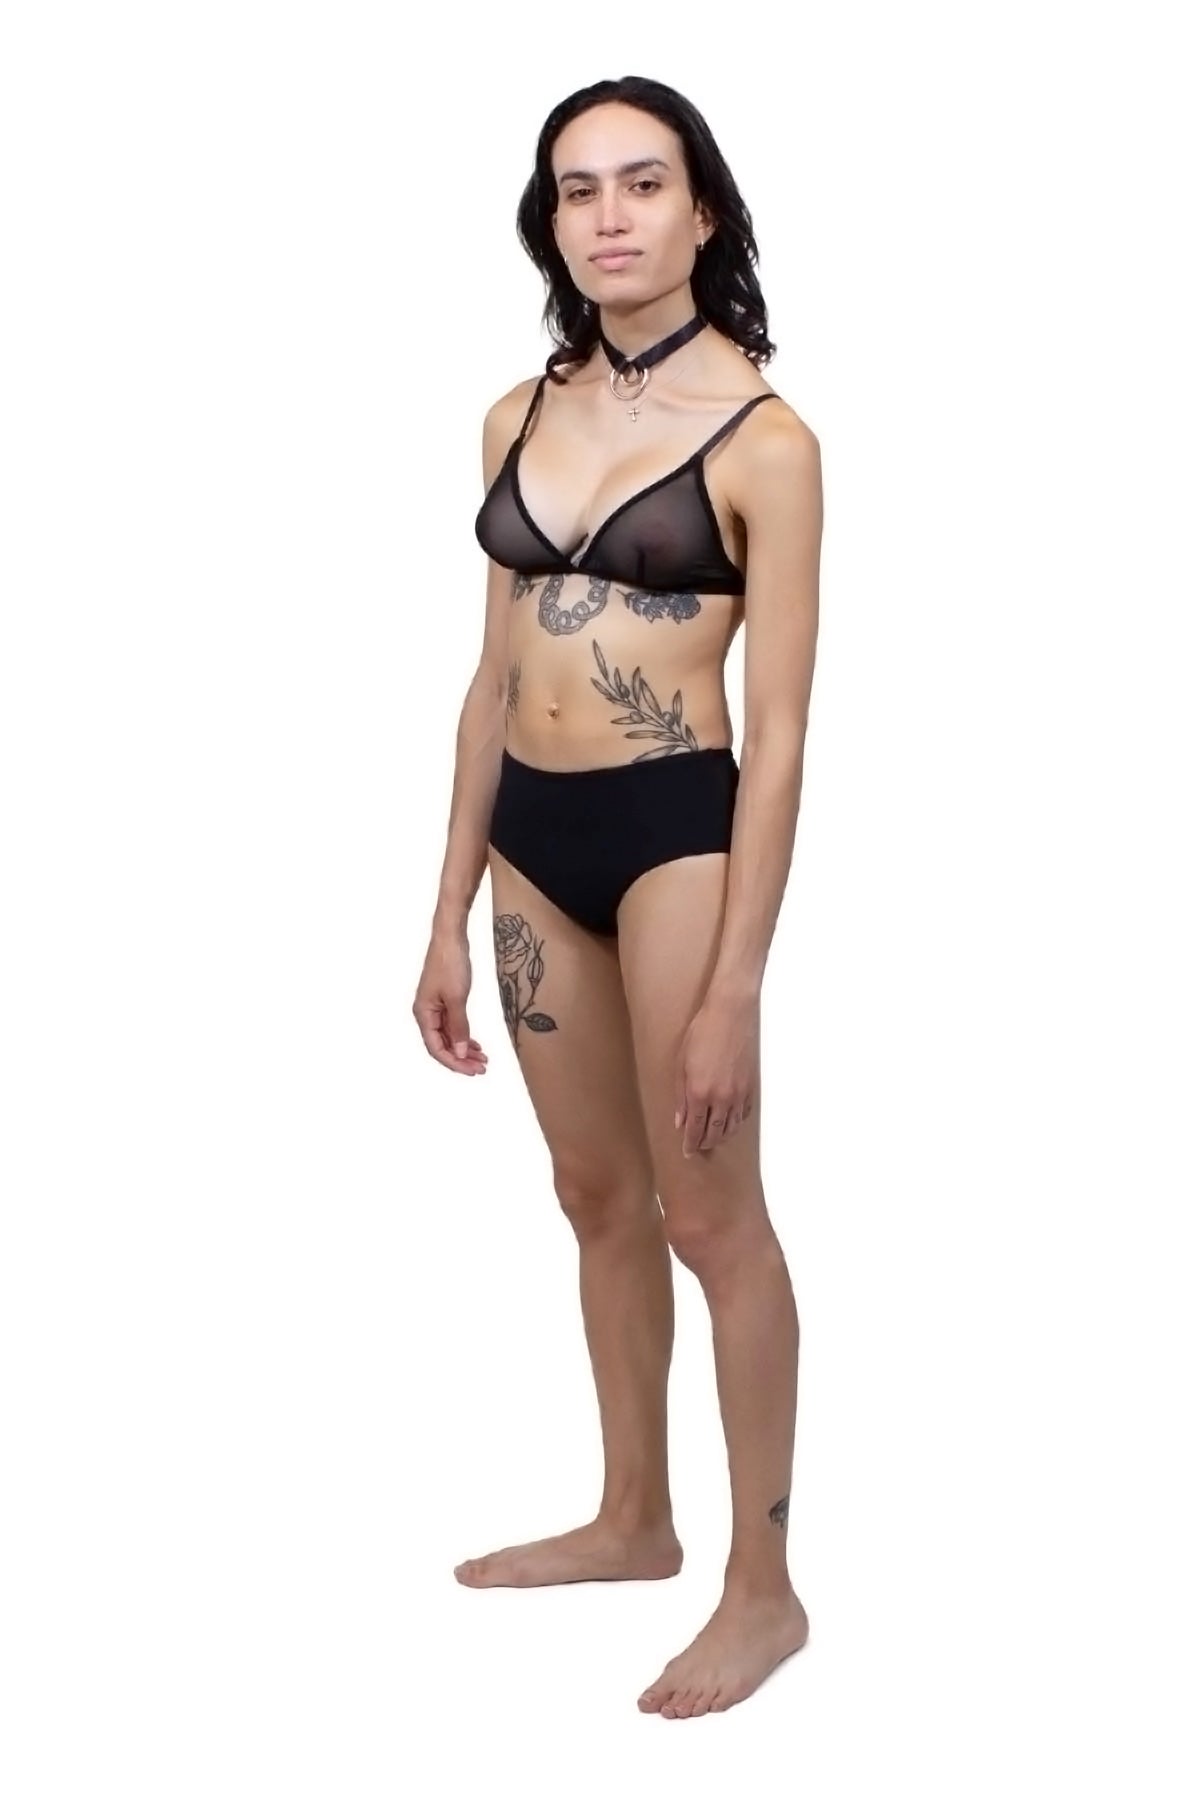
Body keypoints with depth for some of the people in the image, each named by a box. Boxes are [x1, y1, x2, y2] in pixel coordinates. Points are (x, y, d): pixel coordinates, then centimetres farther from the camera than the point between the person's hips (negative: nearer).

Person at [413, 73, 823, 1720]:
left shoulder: (762, 437, -11)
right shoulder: (521, 418, 7)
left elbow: (778, 728, -13)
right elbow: (496, 675, 11)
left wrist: (735, 985, -16)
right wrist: (449, 915, 11)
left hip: (675, 833, -6)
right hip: (532, 837, 6)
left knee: (710, 1214, 3)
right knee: (599, 1197, 17)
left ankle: (766, 1586, 17)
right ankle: (634, 1519, 34)